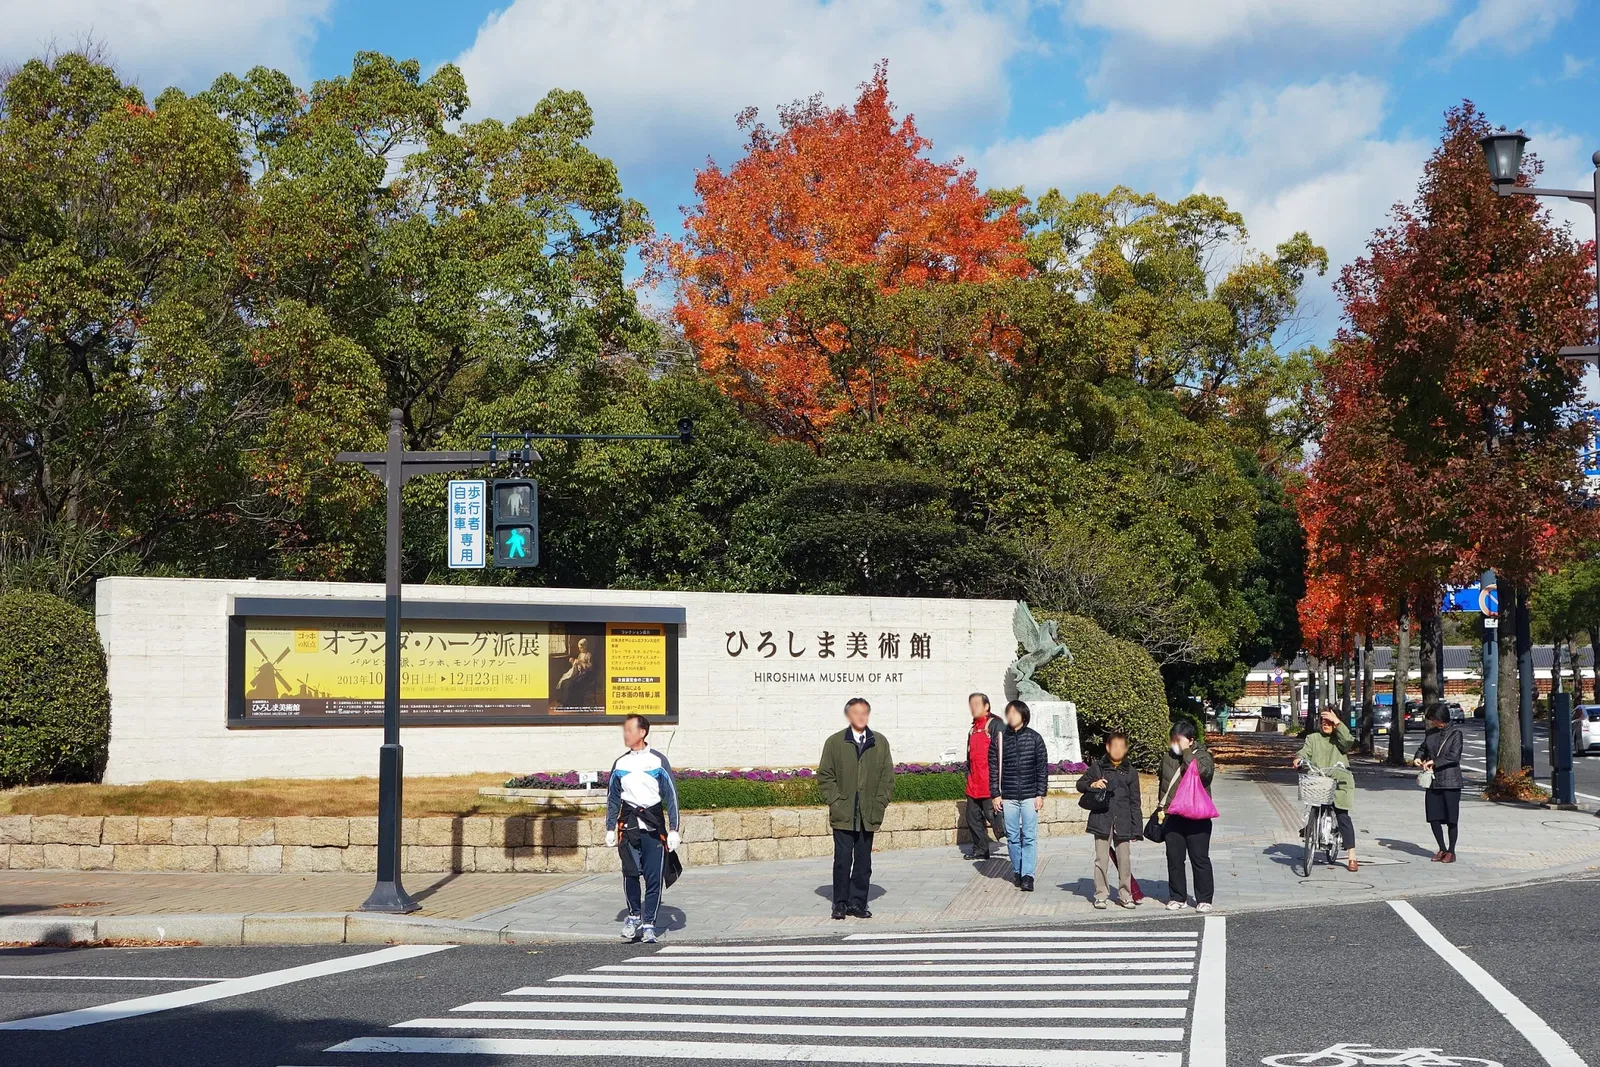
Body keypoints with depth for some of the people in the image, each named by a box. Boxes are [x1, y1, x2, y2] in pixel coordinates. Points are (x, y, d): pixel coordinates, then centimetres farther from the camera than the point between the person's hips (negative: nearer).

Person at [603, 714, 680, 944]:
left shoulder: (658, 761, 1)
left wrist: (673, 829, -2)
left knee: (654, 876, -3)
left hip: (654, 825, -2)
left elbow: (671, 796, 2)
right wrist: (610, 829, 14)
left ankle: (648, 923, 6)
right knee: (630, 871, -12)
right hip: (628, 824, 2)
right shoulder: (620, 763, 10)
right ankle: (634, 915, 8)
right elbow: (613, 797, 17)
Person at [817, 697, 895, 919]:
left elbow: (887, 777, 10)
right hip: (843, 815, -2)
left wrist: (880, 804, 0)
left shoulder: (880, 743, 9)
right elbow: (824, 776, 3)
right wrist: (835, 802, -6)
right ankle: (840, 903, 4)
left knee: (863, 862, 6)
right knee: (843, 860, -4)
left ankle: (857, 903, 13)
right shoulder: (834, 742, 3)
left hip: (869, 815, 2)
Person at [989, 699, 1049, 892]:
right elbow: (993, 768, 6)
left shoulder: (1034, 738, 2)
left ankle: (1027, 875, -4)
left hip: (1030, 796, -1)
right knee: (1012, 837, 6)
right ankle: (1017, 871, 19)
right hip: (1008, 796, 1)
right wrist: (996, 794, 0)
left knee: (1030, 837, -5)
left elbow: (1042, 767, 4)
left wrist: (1040, 794, -1)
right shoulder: (1000, 739, 3)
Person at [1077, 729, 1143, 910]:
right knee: (1101, 860, 1)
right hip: (1102, 819, -1)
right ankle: (1100, 896, 12)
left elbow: (1135, 802, 8)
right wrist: (1092, 784, -10)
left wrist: (1136, 829, 4)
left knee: (1125, 861, 3)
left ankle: (1125, 895, 16)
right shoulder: (1097, 766, 3)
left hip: (1123, 822, 1)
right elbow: (1080, 784, 13)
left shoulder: (1130, 771, 7)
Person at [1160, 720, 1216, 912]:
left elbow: (1201, 771, -29)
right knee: (1174, 859, 8)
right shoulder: (1167, 757, 10)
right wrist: (1162, 808, 20)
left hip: (1197, 817, -5)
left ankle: (1204, 899, 7)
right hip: (1173, 817, 5)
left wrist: (1186, 751, -19)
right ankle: (1177, 897, 18)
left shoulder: (1202, 756, -5)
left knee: (1200, 859, 0)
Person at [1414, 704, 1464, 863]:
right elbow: (1423, 748, 23)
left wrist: (1434, 762, -17)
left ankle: (1451, 851, 12)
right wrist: (1418, 758, 2)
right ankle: (1442, 849, 22)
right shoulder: (1431, 733, 11)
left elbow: (1454, 756, -16)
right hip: (1433, 782, 6)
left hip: (1450, 782, -6)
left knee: (1451, 818, 1)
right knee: (1434, 817, 7)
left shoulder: (1456, 733, -7)